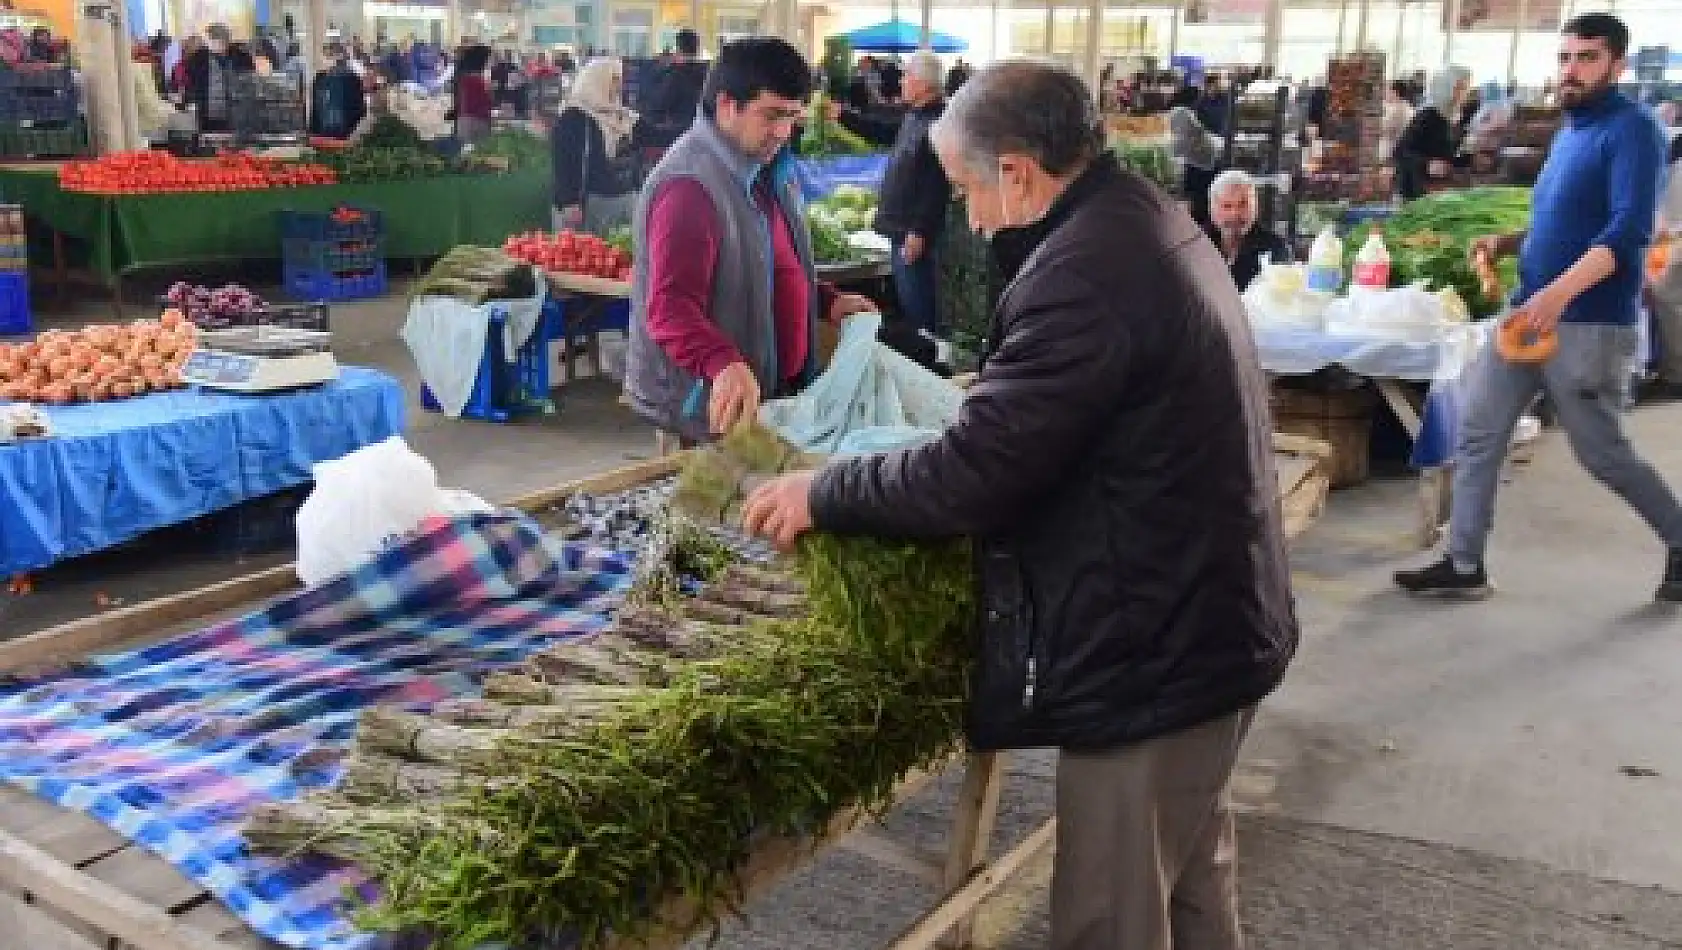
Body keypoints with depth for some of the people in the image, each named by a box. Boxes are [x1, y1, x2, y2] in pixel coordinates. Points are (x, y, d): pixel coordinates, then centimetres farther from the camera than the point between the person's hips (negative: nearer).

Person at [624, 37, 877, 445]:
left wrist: (827, 301, 11)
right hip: (709, 408, -9)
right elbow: (670, 308, -30)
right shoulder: (688, 185, -22)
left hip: (779, 388, 9)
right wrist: (724, 365, -46)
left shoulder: (769, 171, 11)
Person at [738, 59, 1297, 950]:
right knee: (1190, 875, 26)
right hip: (1211, 618, 10)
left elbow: (971, 474, -25)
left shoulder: (1086, 270, -26)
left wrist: (822, 493, -12)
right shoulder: (1148, 219, 7)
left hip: (1151, 646, -10)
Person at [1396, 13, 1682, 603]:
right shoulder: (1569, 132, 15)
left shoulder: (1632, 131, -11)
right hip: (1527, 312, 8)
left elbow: (1629, 230, -23)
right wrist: (1505, 243, 6)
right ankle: (1465, 567, 9)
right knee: (1477, 434, 3)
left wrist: (1560, 292, -36)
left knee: (1602, 455, 4)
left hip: (1590, 324, -8)